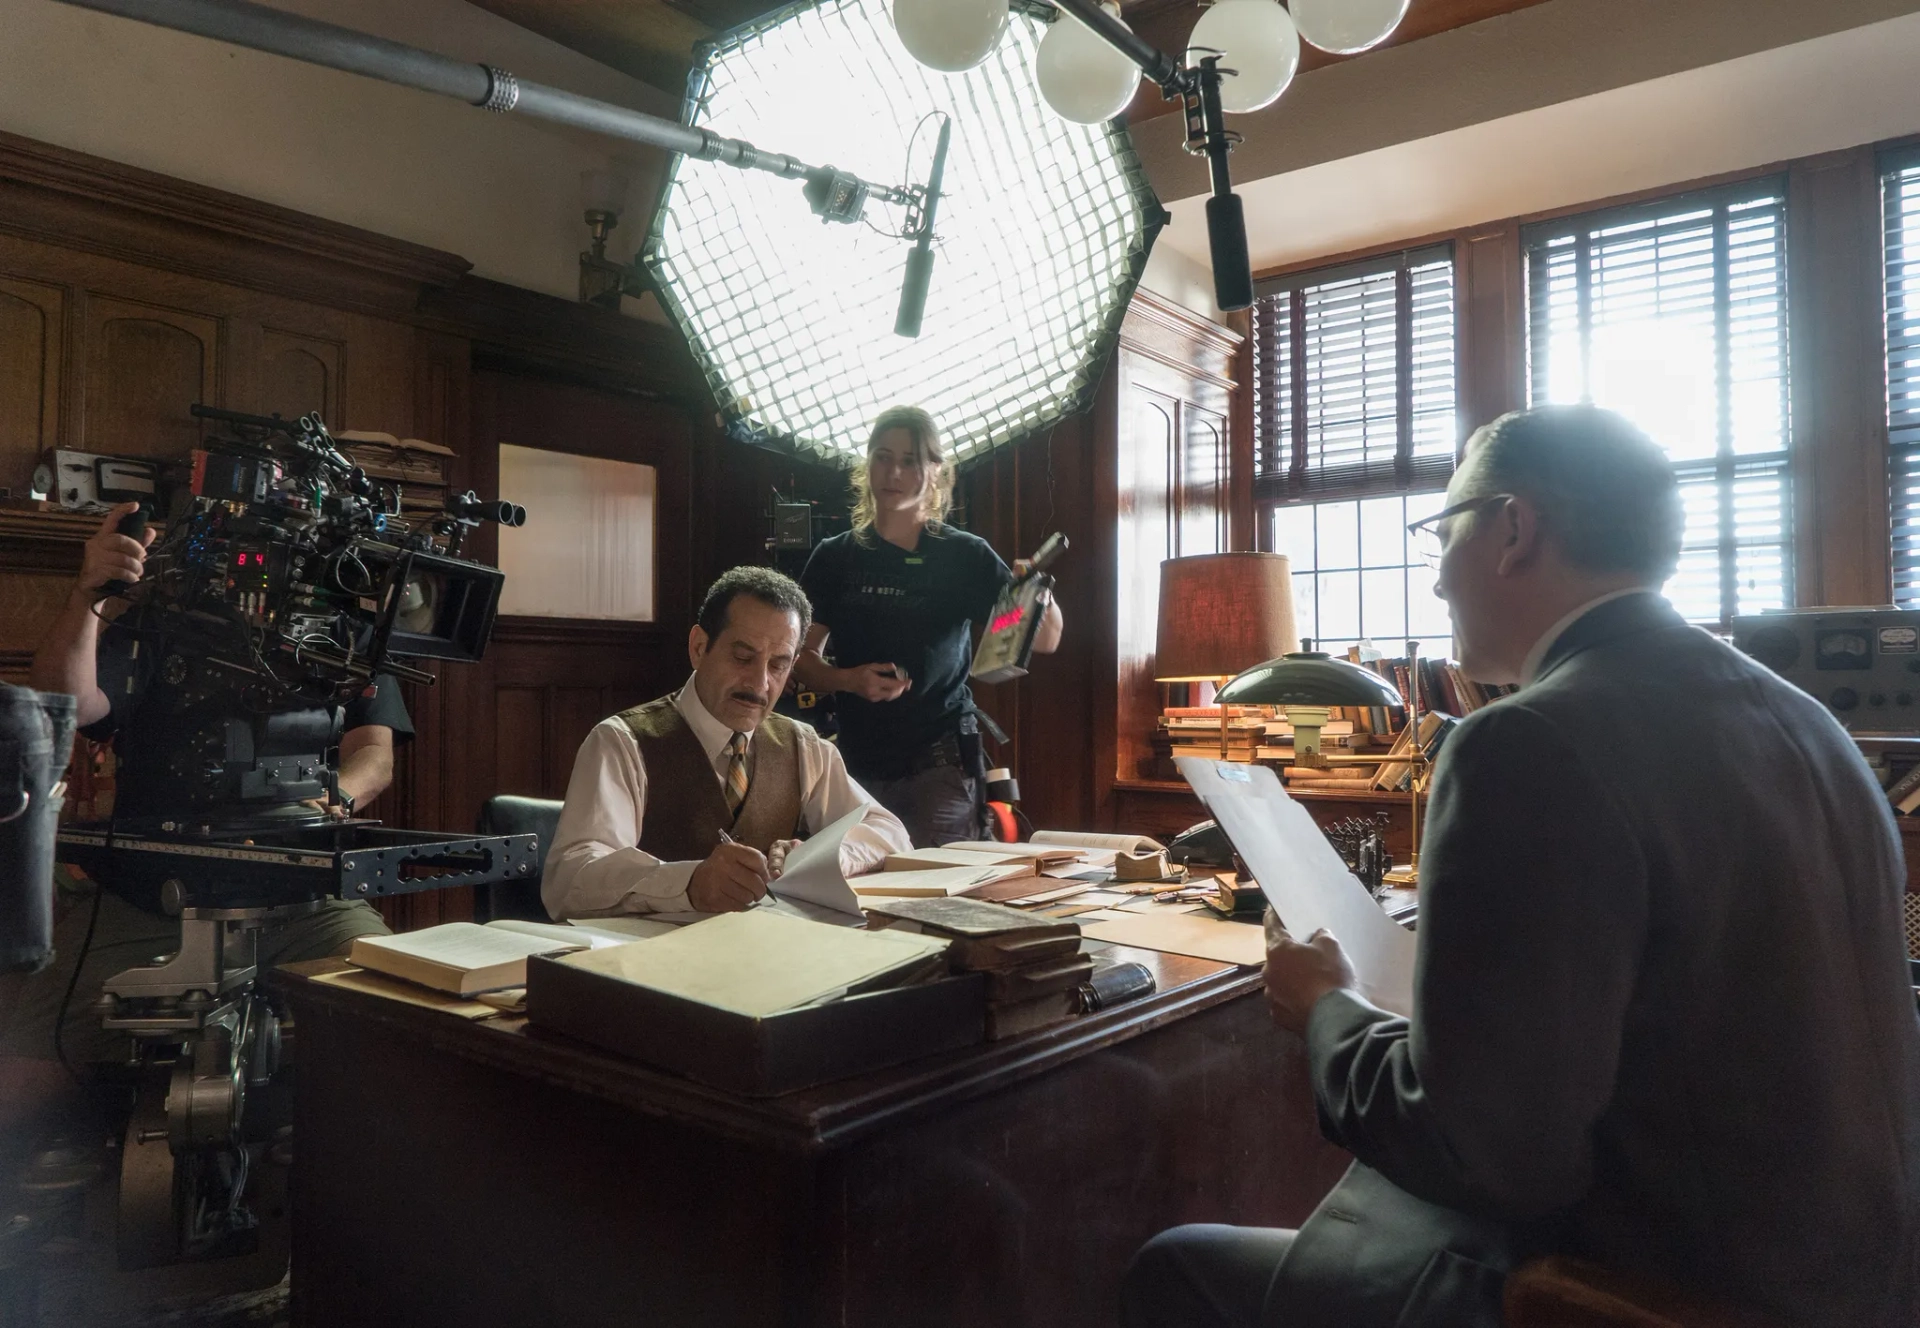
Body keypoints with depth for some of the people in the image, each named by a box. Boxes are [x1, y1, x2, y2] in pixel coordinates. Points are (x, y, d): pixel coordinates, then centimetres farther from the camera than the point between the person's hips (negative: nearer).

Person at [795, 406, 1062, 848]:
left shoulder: (965, 556, 2)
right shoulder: (835, 558, 6)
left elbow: (1046, 640, 0)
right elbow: (805, 657, 7)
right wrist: (848, 680, -13)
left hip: (940, 763, -1)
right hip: (860, 761, 2)